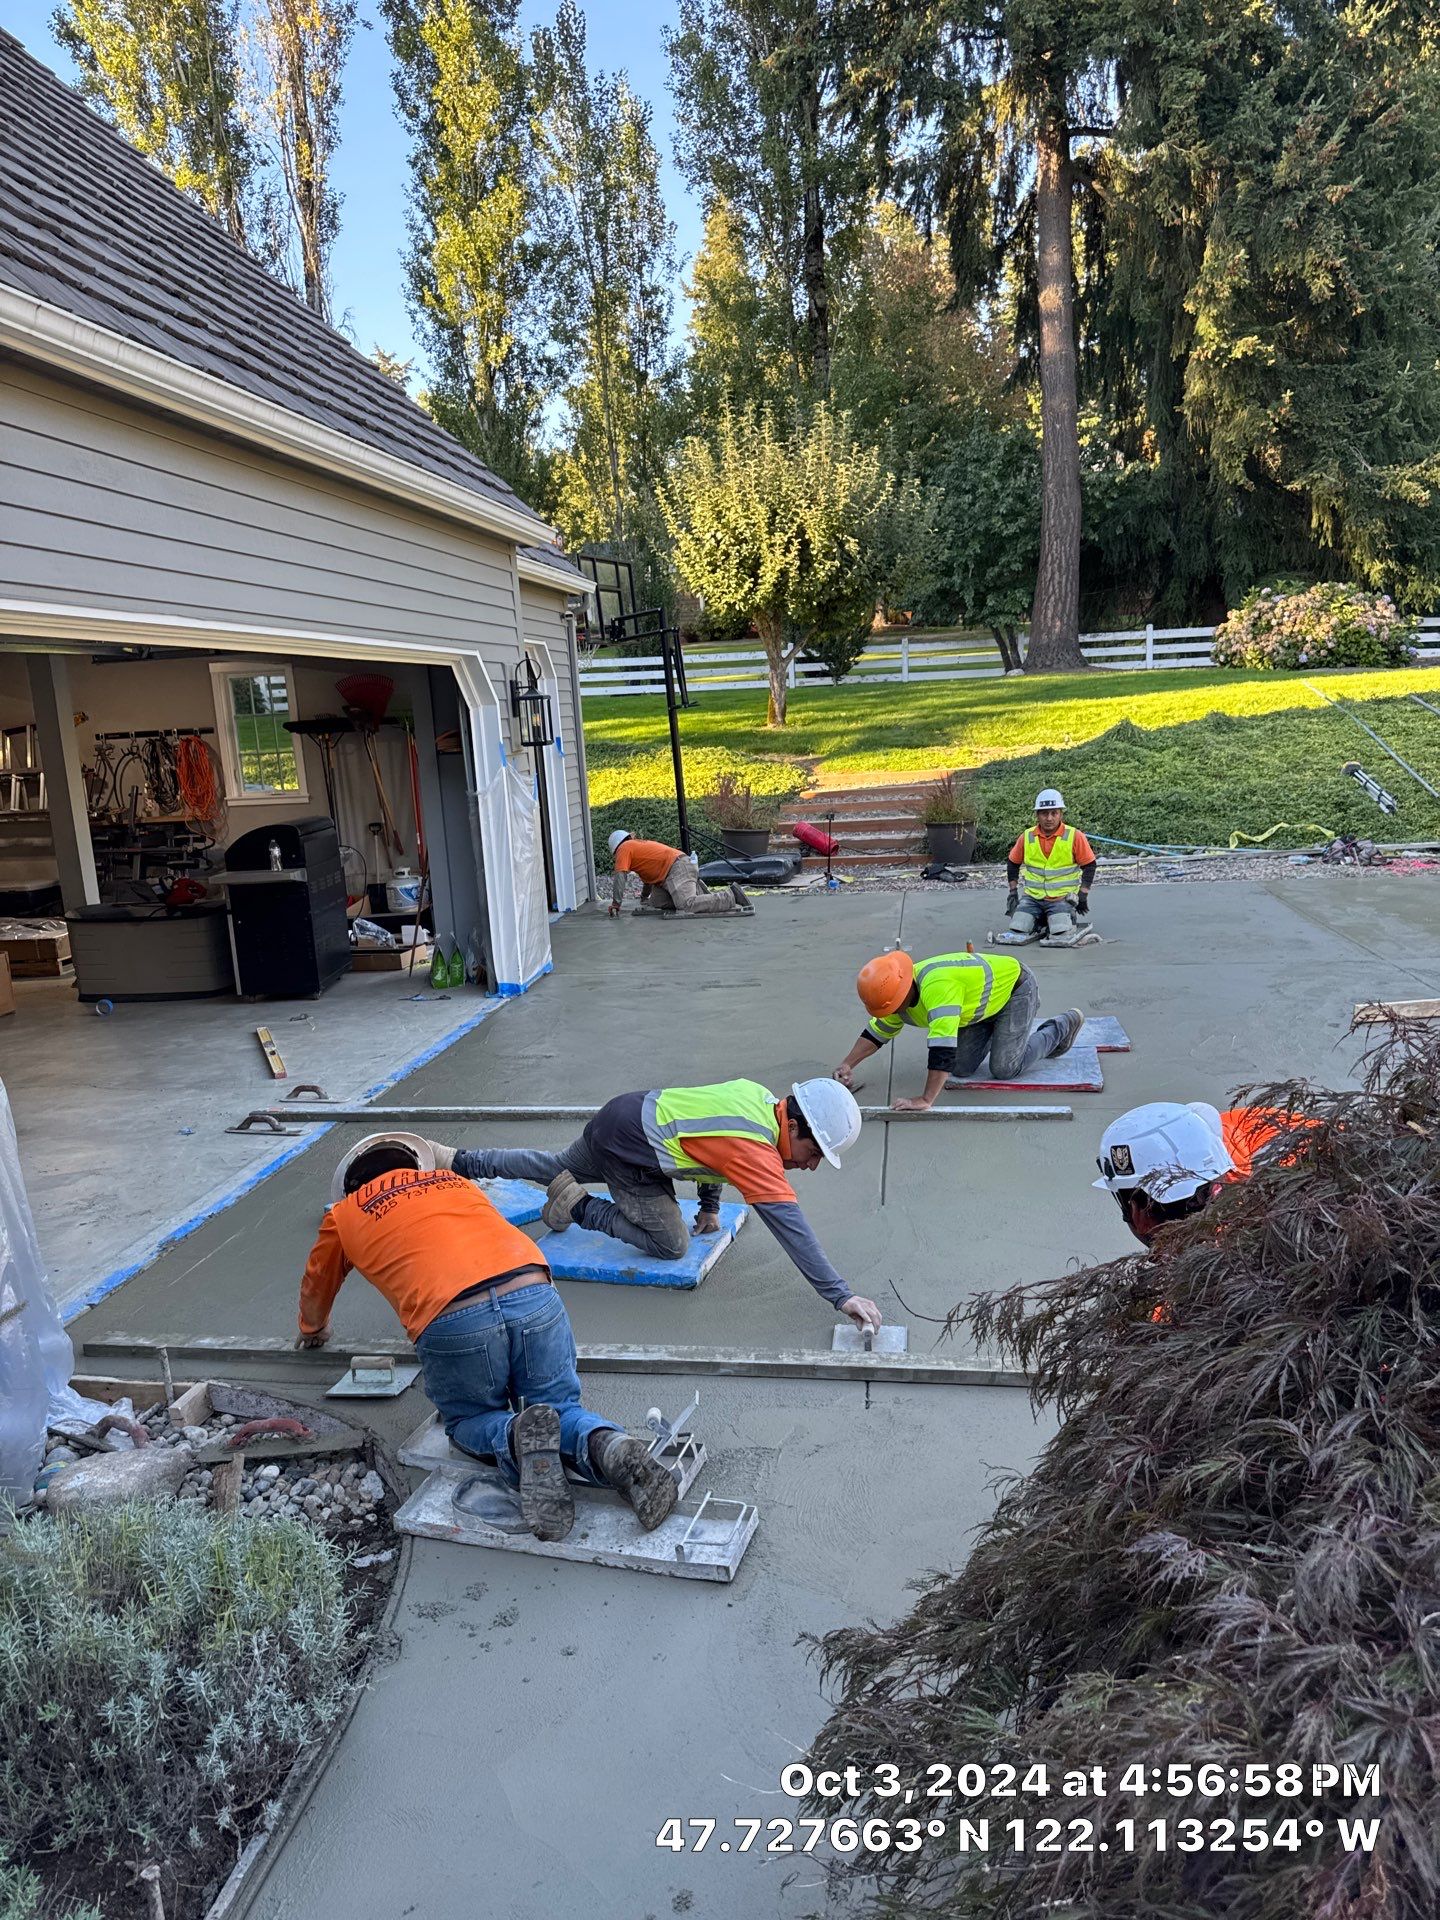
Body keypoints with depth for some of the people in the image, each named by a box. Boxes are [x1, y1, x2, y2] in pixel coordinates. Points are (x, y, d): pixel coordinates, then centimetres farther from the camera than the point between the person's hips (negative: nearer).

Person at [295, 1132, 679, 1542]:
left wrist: (313, 1331, 64)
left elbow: (316, 1288, 43)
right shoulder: (456, 1183, 32)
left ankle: (518, 1439, -10)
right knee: (561, 1407, 20)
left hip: (451, 1323, -3)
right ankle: (611, 1448, -12)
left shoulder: (343, 1216, 25)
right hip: (534, 1297, 3)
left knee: (467, 1421, 23)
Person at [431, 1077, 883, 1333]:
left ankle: (458, 1160, 45)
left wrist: (709, 1206, 20)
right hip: (627, 1149, -9)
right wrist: (840, 1295, -31)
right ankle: (579, 1207, 4)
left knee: (553, 1166, 32)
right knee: (670, 1245, -7)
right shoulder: (757, 1152, -27)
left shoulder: (756, 1095, -4)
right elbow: (792, 1228, -32)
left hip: (626, 1108, 9)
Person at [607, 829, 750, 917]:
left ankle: (733, 896, -27)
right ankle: (695, 891, 8)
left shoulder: (624, 848, 6)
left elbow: (620, 876, -4)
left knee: (688, 905, -26)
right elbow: (649, 875, 43)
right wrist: (644, 898, 52)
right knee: (656, 902, 13)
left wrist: (616, 903, -5)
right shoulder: (641, 844, 32)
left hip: (676, 868, -9)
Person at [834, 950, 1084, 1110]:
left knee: (1004, 1069, -12)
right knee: (961, 1068, -3)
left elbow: (943, 1050, -47)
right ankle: (994, 1031, 27)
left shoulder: (937, 987, -42)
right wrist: (848, 1064, -11)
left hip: (1014, 987, -8)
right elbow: (878, 1032, 2)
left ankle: (1062, 1027, 11)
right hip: (984, 1004, 8)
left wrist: (925, 1100, -49)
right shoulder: (899, 993, -14)